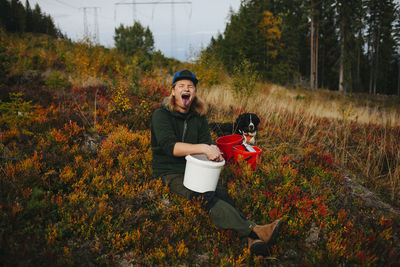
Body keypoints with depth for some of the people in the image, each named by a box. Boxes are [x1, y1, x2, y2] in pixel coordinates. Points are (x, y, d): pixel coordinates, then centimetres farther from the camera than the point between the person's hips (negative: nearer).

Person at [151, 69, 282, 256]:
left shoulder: (198, 116, 12)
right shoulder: (161, 115, -6)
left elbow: (206, 141, 7)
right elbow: (170, 146, -22)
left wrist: (213, 150, -18)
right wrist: (204, 148, -31)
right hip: (170, 174, -5)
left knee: (221, 194, -25)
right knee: (205, 198, -31)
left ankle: (251, 241, -42)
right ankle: (254, 231, -42)